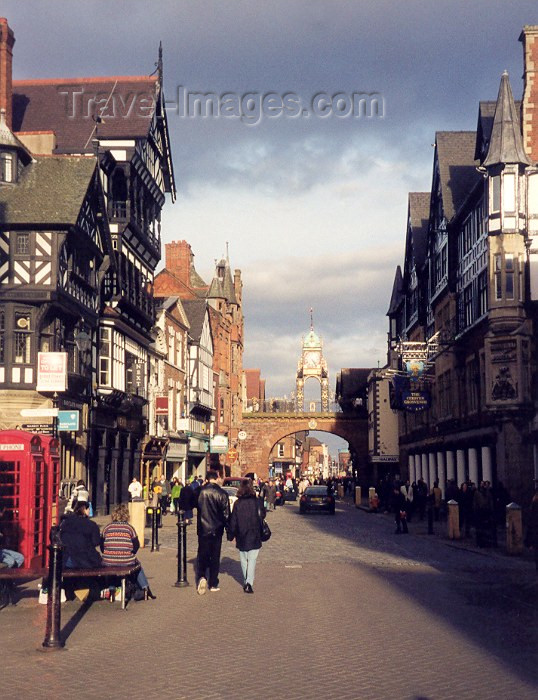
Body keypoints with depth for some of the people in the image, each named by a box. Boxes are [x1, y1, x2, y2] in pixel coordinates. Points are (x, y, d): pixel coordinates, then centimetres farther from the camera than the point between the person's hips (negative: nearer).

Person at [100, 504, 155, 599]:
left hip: (108, 563, 1)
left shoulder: (107, 527, -1)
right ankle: (145, 588, 31)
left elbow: (102, 546, 4)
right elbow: (136, 546, 0)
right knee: (137, 565, 30)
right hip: (127, 563, -1)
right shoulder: (129, 528, -3)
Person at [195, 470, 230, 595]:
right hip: (217, 530, 0)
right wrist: (228, 529, 2)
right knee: (215, 557, 10)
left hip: (203, 530, 0)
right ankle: (213, 584, 14)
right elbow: (226, 514, -6)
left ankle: (201, 576, -15)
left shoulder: (200, 491, -7)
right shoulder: (222, 493, -9)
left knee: (202, 555, 9)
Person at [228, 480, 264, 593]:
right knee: (252, 560, -1)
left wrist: (231, 535, 7)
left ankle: (246, 582, 21)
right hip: (254, 537, -1)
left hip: (241, 537, 1)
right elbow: (261, 518, 1)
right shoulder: (257, 502, -5)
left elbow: (233, 521, -2)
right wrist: (261, 534, 12)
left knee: (243, 560, 15)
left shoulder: (237, 503, -5)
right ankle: (249, 583, -15)